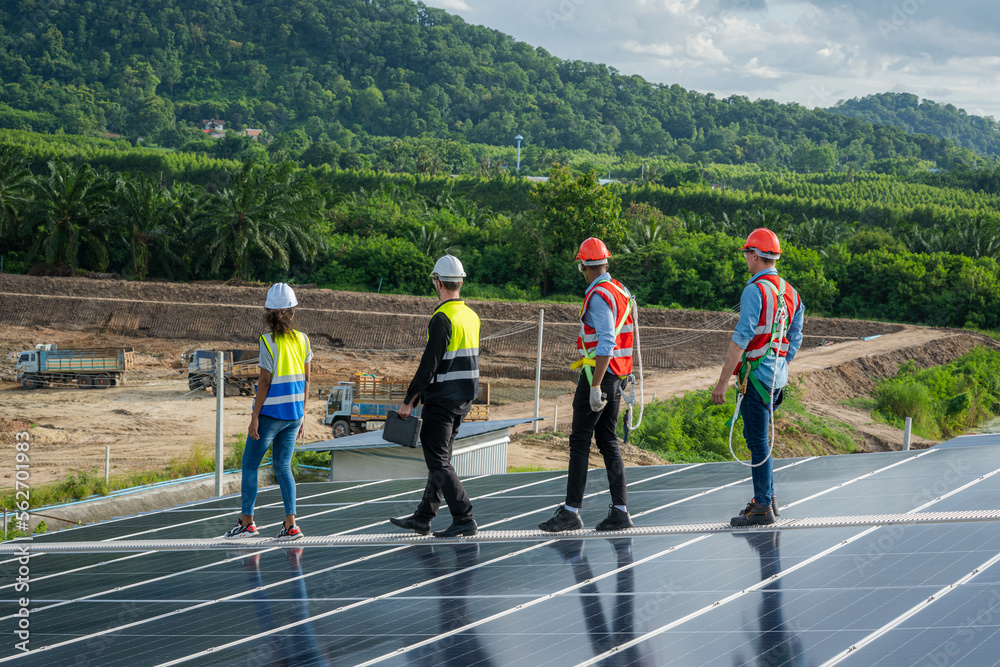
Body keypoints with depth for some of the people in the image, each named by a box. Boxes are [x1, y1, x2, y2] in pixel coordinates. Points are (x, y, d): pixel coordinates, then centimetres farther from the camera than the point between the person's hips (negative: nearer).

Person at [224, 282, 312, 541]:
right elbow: (306, 379, 7)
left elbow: (265, 382, -13)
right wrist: (301, 415, 16)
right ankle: (290, 524, 2)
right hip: (293, 413, 5)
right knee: (283, 466, 12)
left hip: (270, 413, -5)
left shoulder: (269, 341, -12)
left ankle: (246, 521, 8)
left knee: (250, 464, 7)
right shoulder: (302, 339, 3)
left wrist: (254, 417, -8)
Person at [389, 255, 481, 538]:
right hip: (464, 399, 9)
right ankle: (422, 518, 22)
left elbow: (429, 365, -20)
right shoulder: (472, 316, 10)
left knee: (439, 462, -4)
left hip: (441, 399, -9)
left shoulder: (442, 319, -17)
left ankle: (464, 519, -9)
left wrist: (408, 401, -14)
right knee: (440, 459, 15)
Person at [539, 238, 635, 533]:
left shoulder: (599, 296, -17)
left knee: (580, 442, -4)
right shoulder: (619, 290, 12)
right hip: (616, 374, 9)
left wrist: (595, 387, -25)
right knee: (608, 442, 10)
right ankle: (620, 511, 7)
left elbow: (606, 343, -24)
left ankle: (571, 511, -2)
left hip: (598, 374, -9)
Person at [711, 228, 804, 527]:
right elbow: (795, 339, 16)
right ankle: (766, 497, 26)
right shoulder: (790, 292, 11)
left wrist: (723, 381, -17)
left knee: (757, 441, -3)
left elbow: (741, 339, -19)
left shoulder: (755, 290, -16)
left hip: (757, 374, -9)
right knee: (757, 437, 20)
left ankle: (763, 508, 0)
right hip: (778, 375, 9)